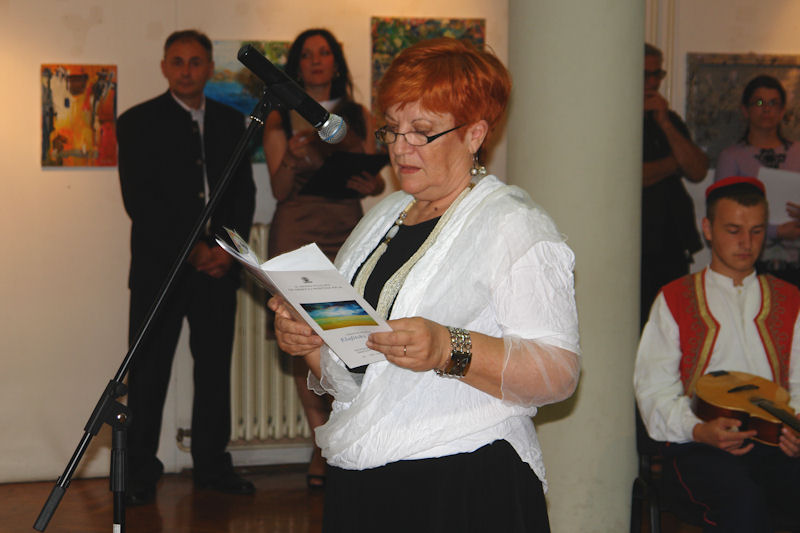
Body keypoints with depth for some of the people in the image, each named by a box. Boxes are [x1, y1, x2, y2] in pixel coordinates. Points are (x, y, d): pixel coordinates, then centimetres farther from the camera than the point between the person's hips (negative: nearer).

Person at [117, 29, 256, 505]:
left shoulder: (230, 121, 13)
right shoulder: (139, 122, 1)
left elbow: (245, 191, 11)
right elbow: (138, 200, -7)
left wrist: (229, 248, -5)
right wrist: (189, 250, -13)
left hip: (218, 264, 3)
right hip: (160, 265, -3)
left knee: (215, 367, 5)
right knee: (149, 371, -2)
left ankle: (212, 464, 15)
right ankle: (140, 473, 4)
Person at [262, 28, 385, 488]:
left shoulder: (360, 118, 14)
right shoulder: (281, 120, 9)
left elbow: (375, 180, 13)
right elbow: (279, 189, 2)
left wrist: (370, 184, -10)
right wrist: (293, 157, -17)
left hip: (347, 229, 1)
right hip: (297, 230, -1)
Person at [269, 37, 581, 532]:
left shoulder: (514, 225, -6)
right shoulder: (383, 216, 16)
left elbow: (559, 373, -17)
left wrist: (449, 349, -28)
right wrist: (310, 341, 0)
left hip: (465, 491, -6)